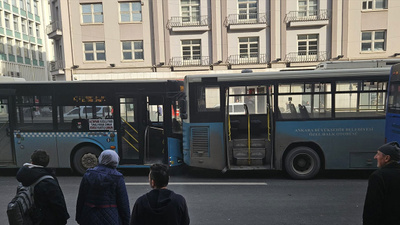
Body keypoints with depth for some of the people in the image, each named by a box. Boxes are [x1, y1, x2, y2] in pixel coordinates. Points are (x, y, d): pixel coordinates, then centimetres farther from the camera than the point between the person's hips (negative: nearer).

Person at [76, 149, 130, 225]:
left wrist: (79, 218, 17)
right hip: (110, 219, -3)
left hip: (89, 219, 4)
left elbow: (80, 199, 6)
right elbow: (124, 203, -8)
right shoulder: (117, 178, -11)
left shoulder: (88, 175, 0)